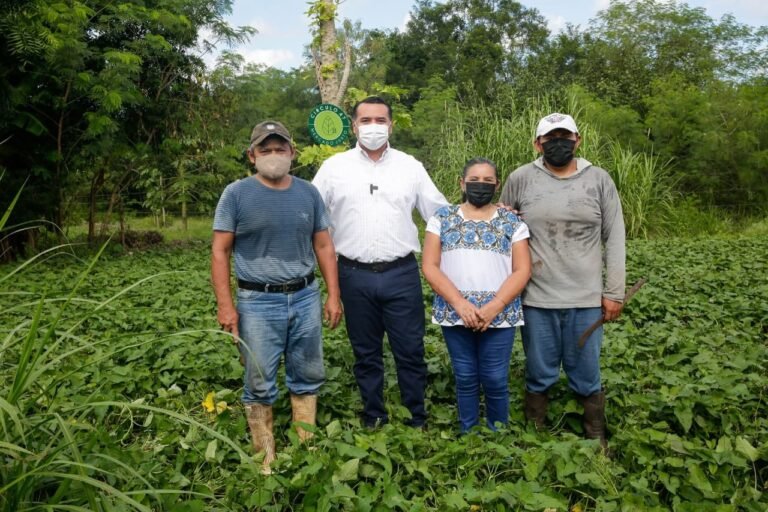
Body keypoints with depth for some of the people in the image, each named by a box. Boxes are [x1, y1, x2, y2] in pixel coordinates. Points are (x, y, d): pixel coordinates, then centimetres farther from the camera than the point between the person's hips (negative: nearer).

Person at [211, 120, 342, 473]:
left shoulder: (308, 193, 7)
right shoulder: (236, 194, -3)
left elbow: (324, 247, 10)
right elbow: (220, 252, -4)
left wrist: (333, 295, 4)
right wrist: (225, 305, -10)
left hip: (305, 298, 3)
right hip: (258, 302, -3)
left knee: (307, 377, 13)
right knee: (260, 384, 6)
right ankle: (266, 457, 21)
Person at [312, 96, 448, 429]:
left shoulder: (410, 166, 5)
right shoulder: (334, 167, 4)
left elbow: (441, 214, 10)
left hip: (402, 274, 0)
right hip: (355, 276, 1)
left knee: (411, 351, 6)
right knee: (366, 354, 14)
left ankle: (418, 421, 23)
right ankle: (373, 420, 30)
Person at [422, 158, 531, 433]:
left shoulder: (512, 221, 5)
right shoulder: (442, 218, 4)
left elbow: (522, 270, -1)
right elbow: (430, 267, -2)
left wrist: (495, 306, -14)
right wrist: (459, 303, -14)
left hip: (500, 315, 0)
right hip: (454, 314, 1)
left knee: (495, 381, 6)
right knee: (465, 379, 11)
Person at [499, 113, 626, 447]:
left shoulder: (599, 180, 3)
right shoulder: (520, 179, 1)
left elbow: (614, 240, 5)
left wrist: (614, 293, 2)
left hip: (586, 300, 1)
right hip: (536, 299, 0)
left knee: (587, 378, 10)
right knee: (539, 377, 11)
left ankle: (597, 442, 29)